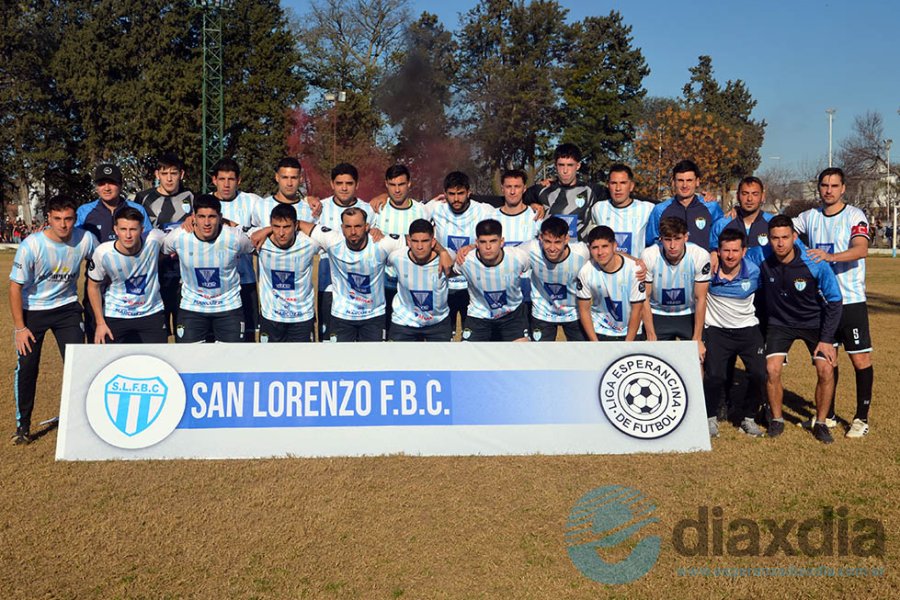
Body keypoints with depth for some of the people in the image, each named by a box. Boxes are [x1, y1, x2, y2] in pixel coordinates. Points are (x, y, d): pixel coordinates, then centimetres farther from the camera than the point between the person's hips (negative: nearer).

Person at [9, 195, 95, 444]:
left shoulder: (85, 240, -15)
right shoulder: (31, 245, -21)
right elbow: (16, 286, -13)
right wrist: (19, 327, -13)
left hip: (67, 308, 2)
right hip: (32, 311, -2)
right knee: (26, 366, 0)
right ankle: (23, 424, 17)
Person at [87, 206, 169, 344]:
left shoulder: (154, 239, -20)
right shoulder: (103, 253, -21)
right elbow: (93, 286, -5)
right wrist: (100, 323, -5)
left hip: (152, 313, 1)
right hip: (115, 316, -1)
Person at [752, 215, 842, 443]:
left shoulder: (815, 263, -25)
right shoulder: (760, 257, -21)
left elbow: (834, 301, -14)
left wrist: (827, 339, -15)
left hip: (814, 321, -1)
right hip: (779, 322, 1)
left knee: (826, 370, -13)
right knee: (772, 370, -15)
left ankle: (820, 423, 9)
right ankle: (776, 420, 9)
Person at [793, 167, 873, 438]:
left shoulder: (855, 215, -6)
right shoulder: (810, 217, 8)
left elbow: (861, 249, -22)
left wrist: (829, 255, -39)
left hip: (851, 300, -4)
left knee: (860, 359, -3)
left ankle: (862, 418, 9)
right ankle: (828, 415, 22)